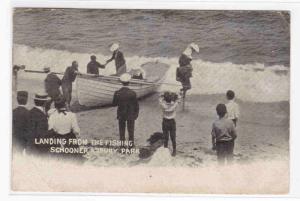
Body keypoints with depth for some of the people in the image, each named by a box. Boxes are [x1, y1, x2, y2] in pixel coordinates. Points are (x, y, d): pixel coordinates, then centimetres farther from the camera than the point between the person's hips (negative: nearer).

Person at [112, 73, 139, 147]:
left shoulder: (117, 93, -17)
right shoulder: (132, 93, -22)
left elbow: (114, 104, -5)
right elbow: (136, 105, -12)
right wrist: (136, 114, 4)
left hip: (121, 115, 1)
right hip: (131, 115, -1)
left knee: (122, 130, 19)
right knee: (131, 130, 17)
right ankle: (131, 143, 28)